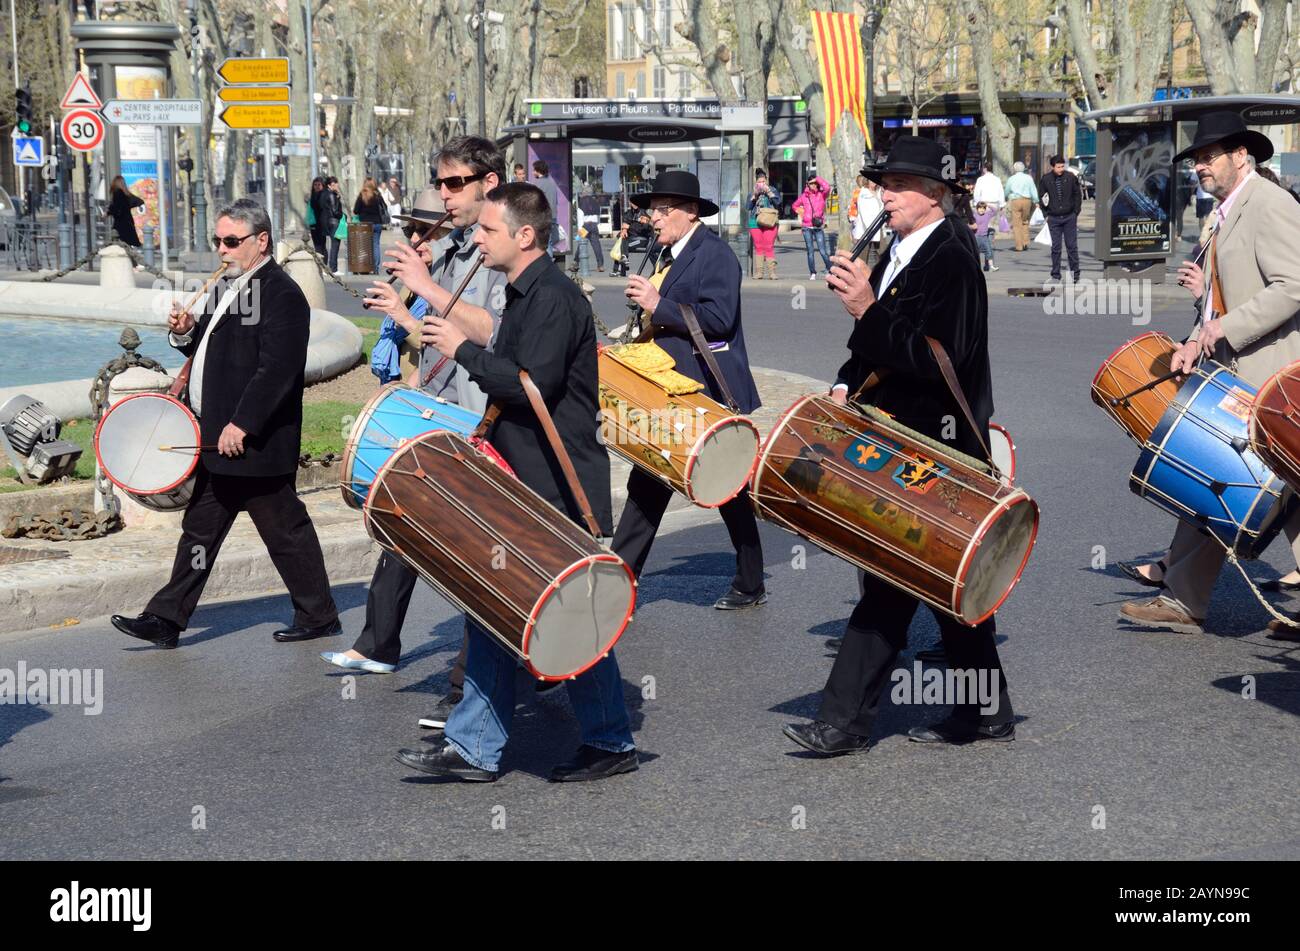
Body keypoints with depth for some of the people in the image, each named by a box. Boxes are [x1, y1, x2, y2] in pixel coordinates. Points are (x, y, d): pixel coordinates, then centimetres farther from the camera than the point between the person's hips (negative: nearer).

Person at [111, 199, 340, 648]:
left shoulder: (281, 295, -15)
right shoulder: (228, 288, 16)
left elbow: (276, 370, -22)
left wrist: (241, 425, -25)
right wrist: (187, 332, 4)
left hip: (253, 441, -10)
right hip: (221, 441, 10)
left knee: (285, 530, 1)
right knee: (200, 528, 11)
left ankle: (318, 617, 14)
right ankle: (167, 619, 15)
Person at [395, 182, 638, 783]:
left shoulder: (554, 298, -16)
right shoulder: (525, 295, 15)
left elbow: (532, 384, -26)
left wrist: (463, 351, -18)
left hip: (560, 489, -10)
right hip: (523, 484, 10)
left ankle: (610, 744, 14)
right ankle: (474, 749, 13)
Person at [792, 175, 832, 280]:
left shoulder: (821, 194, 1)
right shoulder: (804, 196, 7)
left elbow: (827, 187, -20)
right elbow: (795, 205, 23)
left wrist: (817, 178, -9)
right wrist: (801, 212, 8)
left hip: (818, 227, -2)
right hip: (807, 228, 2)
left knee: (822, 251, -9)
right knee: (810, 251, 4)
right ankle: (812, 273, 9)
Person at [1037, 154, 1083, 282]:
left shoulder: (1070, 178, -1)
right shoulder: (1045, 179, 0)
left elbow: (1078, 195, 7)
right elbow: (1041, 198, 8)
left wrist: (1076, 211, 0)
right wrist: (1046, 213, 1)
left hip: (1070, 217, 0)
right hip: (1054, 218, 0)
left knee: (1072, 246, 3)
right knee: (1055, 247, 4)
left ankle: (1075, 272, 11)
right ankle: (1055, 275, 10)